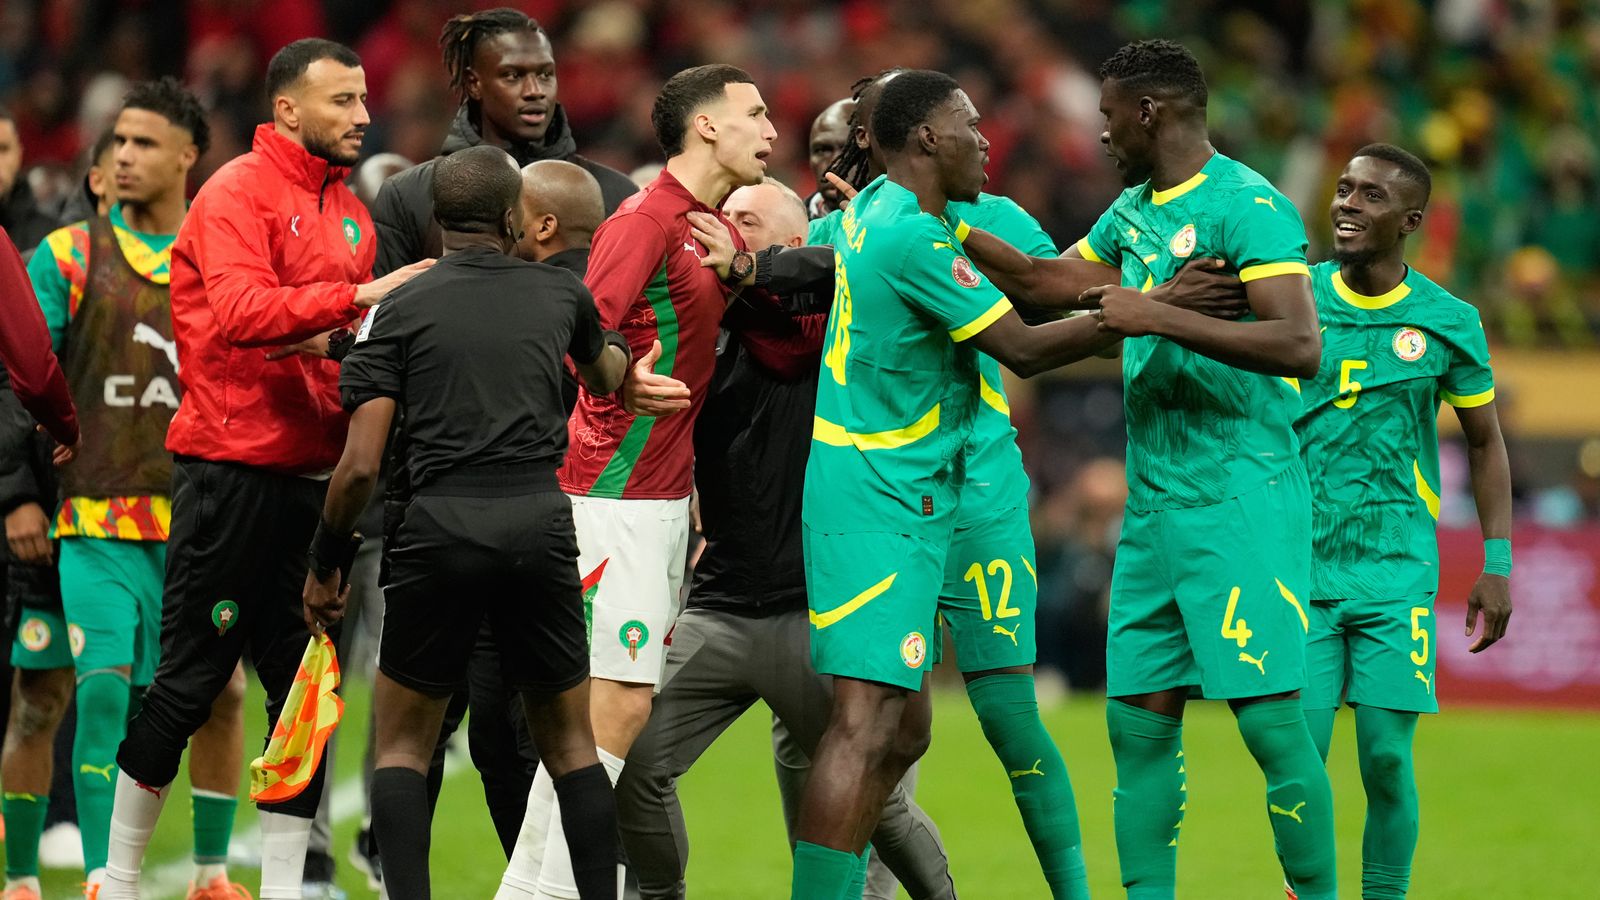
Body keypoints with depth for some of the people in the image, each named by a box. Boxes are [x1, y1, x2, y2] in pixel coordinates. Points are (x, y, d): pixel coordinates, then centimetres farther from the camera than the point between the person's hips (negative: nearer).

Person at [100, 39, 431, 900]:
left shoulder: (349, 211, 16)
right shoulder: (238, 193, -8)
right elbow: (239, 312, -24)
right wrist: (355, 297, -29)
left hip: (311, 473, 8)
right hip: (233, 467, -8)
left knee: (304, 692, 6)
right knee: (189, 679, -3)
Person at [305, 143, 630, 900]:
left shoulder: (398, 310, 4)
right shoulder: (559, 293, 13)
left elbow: (361, 463, -3)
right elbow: (606, 379, 38)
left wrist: (323, 565, 11)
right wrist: (616, 347, 62)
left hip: (442, 529, -2)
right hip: (542, 526, 2)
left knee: (402, 744, 11)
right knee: (569, 742, 15)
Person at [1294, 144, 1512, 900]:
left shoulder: (1446, 321, 2)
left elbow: (1485, 442, 12)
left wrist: (1497, 565, 7)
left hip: (1395, 572, 0)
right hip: (1300, 567, 0)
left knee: (1386, 759, -5)